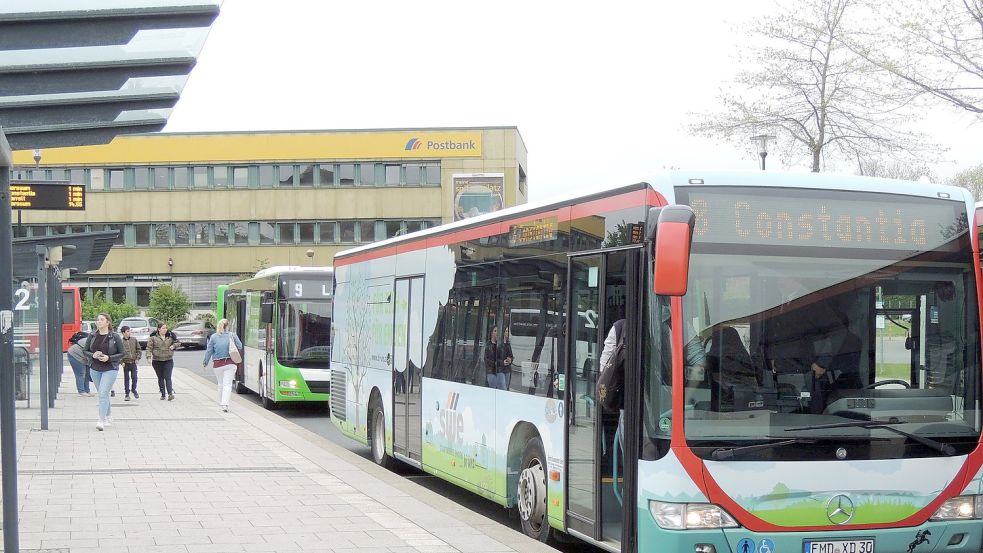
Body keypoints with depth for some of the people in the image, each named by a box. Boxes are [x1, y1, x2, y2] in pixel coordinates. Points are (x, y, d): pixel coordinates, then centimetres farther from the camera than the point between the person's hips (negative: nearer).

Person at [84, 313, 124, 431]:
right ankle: (109, 418, 32)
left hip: (110, 369, -4)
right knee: (103, 394, 14)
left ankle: (101, 421, -18)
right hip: (95, 369, 5)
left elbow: (121, 353, -3)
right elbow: (85, 351, 8)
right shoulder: (92, 336, 3)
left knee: (103, 394, -16)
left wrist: (109, 358, -18)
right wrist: (93, 355, -13)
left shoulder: (115, 337, -6)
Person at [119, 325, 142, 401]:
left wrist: (138, 358, 1)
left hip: (133, 363, 2)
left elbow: (139, 349, 11)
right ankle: (127, 394, 9)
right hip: (126, 363, -2)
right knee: (126, 379, 1)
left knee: (134, 377, 1)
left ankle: (134, 389, 26)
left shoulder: (134, 340, 5)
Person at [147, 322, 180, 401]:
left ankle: (170, 394, -18)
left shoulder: (170, 336, 4)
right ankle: (163, 394, 17)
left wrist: (174, 345, -4)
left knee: (168, 377, -10)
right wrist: (149, 356, -16)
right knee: (160, 378, 9)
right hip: (157, 361, 0)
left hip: (168, 361, 0)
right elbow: (149, 348, -4)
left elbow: (178, 343, 16)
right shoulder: (153, 337, -3)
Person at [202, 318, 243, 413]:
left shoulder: (213, 337, -1)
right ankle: (225, 404, -16)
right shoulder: (232, 335, -2)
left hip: (218, 364, 1)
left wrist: (205, 362, 15)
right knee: (227, 384, -3)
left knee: (220, 384, 17)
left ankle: (221, 403, 26)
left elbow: (209, 351, 4)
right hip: (230, 363, -1)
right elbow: (240, 347, 4)